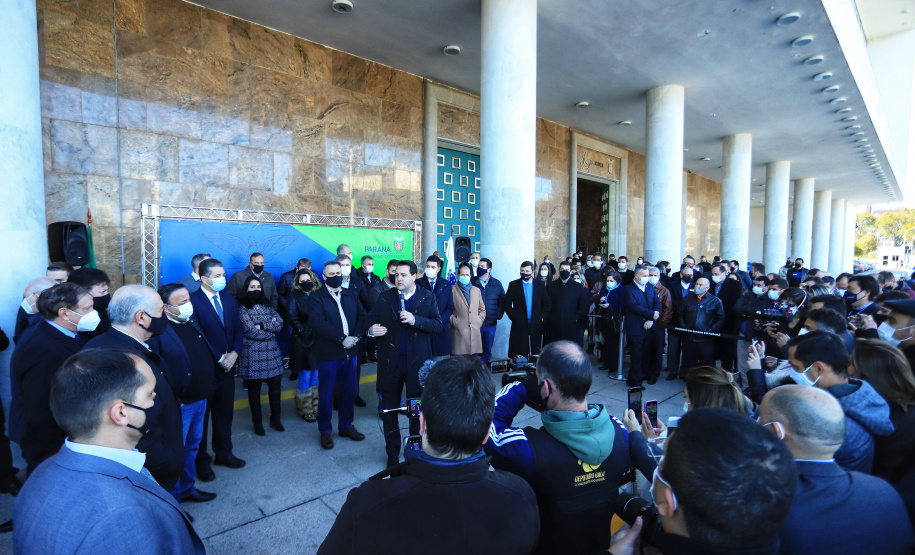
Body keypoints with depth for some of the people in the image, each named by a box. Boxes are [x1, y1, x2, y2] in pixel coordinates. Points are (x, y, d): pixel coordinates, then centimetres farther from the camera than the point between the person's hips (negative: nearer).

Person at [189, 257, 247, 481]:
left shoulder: (229, 299, 6)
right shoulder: (193, 301, -15)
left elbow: (238, 329, 8)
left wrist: (234, 353, -7)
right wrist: (219, 359, -15)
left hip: (227, 366, 6)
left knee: (224, 413, 17)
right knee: (201, 416, 11)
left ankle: (223, 453, 34)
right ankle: (201, 461, 27)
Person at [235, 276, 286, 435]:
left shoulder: (267, 305, 11)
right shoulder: (243, 308, -3)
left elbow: (279, 324, -1)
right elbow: (251, 332, -12)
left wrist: (263, 324, -12)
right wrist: (271, 330, -4)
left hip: (272, 351, 4)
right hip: (253, 353, -4)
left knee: (275, 385, 6)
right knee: (254, 389, 8)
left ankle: (276, 419, 22)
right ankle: (257, 422, 22)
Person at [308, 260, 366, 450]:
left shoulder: (351, 294, 10)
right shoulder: (316, 298, -6)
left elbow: (362, 316, 3)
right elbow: (318, 323, -19)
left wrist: (356, 336, -14)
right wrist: (342, 339, -21)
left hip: (350, 351, 5)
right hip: (328, 354, -4)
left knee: (350, 391, 12)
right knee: (326, 395, 7)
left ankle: (346, 426, 30)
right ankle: (325, 431, 25)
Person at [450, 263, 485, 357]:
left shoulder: (477, 290, 19)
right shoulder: (452, 290, 4)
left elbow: (482, 310, 22)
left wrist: (479, 322, 8)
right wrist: (455, 322, -8)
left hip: (475, 331, 4)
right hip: (459, 331, -4)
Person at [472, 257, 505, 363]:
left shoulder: (497, 284, 5)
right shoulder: (472, 282, 0)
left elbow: (503, 301, 12)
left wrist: (499, 314, 2)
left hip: (491, 323, 2)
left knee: (488, 350, 11)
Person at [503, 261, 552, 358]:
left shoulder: (540, 285, 9)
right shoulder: (513, 285, 5)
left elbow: (547, 304, 10)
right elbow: (506, 303, 2)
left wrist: (541, 317, 0)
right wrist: (513, 316, -6)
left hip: (536, 325, 1)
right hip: (519, 325, -1)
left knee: (535, 354, 1)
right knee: (519, 355, -2)